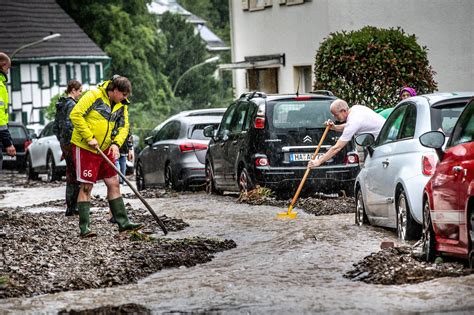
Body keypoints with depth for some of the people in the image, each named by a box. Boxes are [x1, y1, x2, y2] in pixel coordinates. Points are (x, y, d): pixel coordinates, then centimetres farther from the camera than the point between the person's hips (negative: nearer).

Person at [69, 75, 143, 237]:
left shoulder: (122, 105, 5)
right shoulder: (94, 96, -17)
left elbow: (124, 126, 8)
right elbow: (75, 115, -22)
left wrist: (116, 143, -11)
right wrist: (89, 137, -23)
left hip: (105, 149, 7)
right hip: (85, 148, -7)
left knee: (114, 184, 7)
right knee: (86, 186, -5)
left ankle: (123, 222, 12)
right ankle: (84, 227, -1)